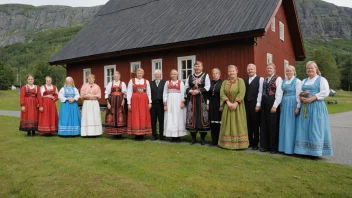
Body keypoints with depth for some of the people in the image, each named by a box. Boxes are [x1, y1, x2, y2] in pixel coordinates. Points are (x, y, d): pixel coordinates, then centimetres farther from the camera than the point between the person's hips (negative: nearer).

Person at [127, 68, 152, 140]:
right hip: (134, 100, -1)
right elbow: (129, 92, 2)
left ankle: (142, 134, 8)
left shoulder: (146, 81, 9)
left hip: (144, 101, 1)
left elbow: (149, 92, 7)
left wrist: (150, 102, -1)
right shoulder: (131, 81, 5)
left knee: (144, 117, 1)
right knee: (135, 117, -1)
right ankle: (136, 134, 4)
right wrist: (129, 103, -4)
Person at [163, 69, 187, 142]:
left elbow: (183, 93, 0)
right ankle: (172, 136, 4)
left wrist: (182, 102, -11)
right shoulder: (167, 82, 10)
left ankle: (178, 135, 6)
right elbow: (165, 94, 7)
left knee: (178, 117, 0)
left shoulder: (181, 83, 6)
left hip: (178, 102, -1)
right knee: (170, 118, -1)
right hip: (170, 102, 1)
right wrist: (165, 104, 0)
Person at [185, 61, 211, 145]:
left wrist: (198, 91, -17)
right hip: (191, 99, 3)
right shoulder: (190, 77, 14)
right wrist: (190, 91, -11)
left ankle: (202, 138, 7)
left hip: (202, 99, -3)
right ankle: (193, 138, 13)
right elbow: (186, 87, 10)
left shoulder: (206, 76, 4)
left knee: (202, 117, -4)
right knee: (192, 117, 2)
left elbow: (207, 87, -6)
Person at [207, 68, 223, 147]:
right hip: (211, 105, 5)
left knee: (219, 124, -2)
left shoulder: (222, 83, -7)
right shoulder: (210, 83, 8)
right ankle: (214, 141, 15)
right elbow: (208, 94, 11)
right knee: (212, 123, 7)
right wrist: (208, 104, 8)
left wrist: (222, 105, -11)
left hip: (219, 105, -5)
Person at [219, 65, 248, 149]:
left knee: (238, 124, 0)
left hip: (237, 106, -3)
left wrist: (235, 103, -21)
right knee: (227, 125, 6)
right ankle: (227, 143, 12)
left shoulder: (240, 81, -1)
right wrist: (228, 102, -15)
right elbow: (222, 93, -2)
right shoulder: (225, 82, 10)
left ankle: (239, 143, 5)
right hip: (227, 106, 3)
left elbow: (241, 93, -13)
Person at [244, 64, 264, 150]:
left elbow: (260, 92, -7)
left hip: (255, 104, -4)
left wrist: (258, 104, -12)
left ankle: (255, 143, 12)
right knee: (248, 124, 6)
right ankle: (250, 142, 16)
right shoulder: (245, 80, 16)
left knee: (255, 124, 2)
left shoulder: (260, 79, 0)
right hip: (246, 104, 4)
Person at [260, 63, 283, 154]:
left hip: (273, 103, -6)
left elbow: (279, 94, -12)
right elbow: (261, 92, 10)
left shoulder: (278, 79, -5)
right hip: (264, 103, 6)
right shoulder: (265, 79, 15)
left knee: (273, 125, -1)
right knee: (264, 125, 8)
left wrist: (275, 106, -17)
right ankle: (265, 145, 18)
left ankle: (274, 147, 10)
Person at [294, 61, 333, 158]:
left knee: (315, 128, -5)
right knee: (304, 128, 3)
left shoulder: (321, 79, 2)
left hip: (317, 106, -5)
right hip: (305, 107, 5)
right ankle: (305, 150, 9)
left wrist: (312, 98, -18)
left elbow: (325, 92, -11)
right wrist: (302, 98, -11)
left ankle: (316, 152, 1)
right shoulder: (304, 81, 18)